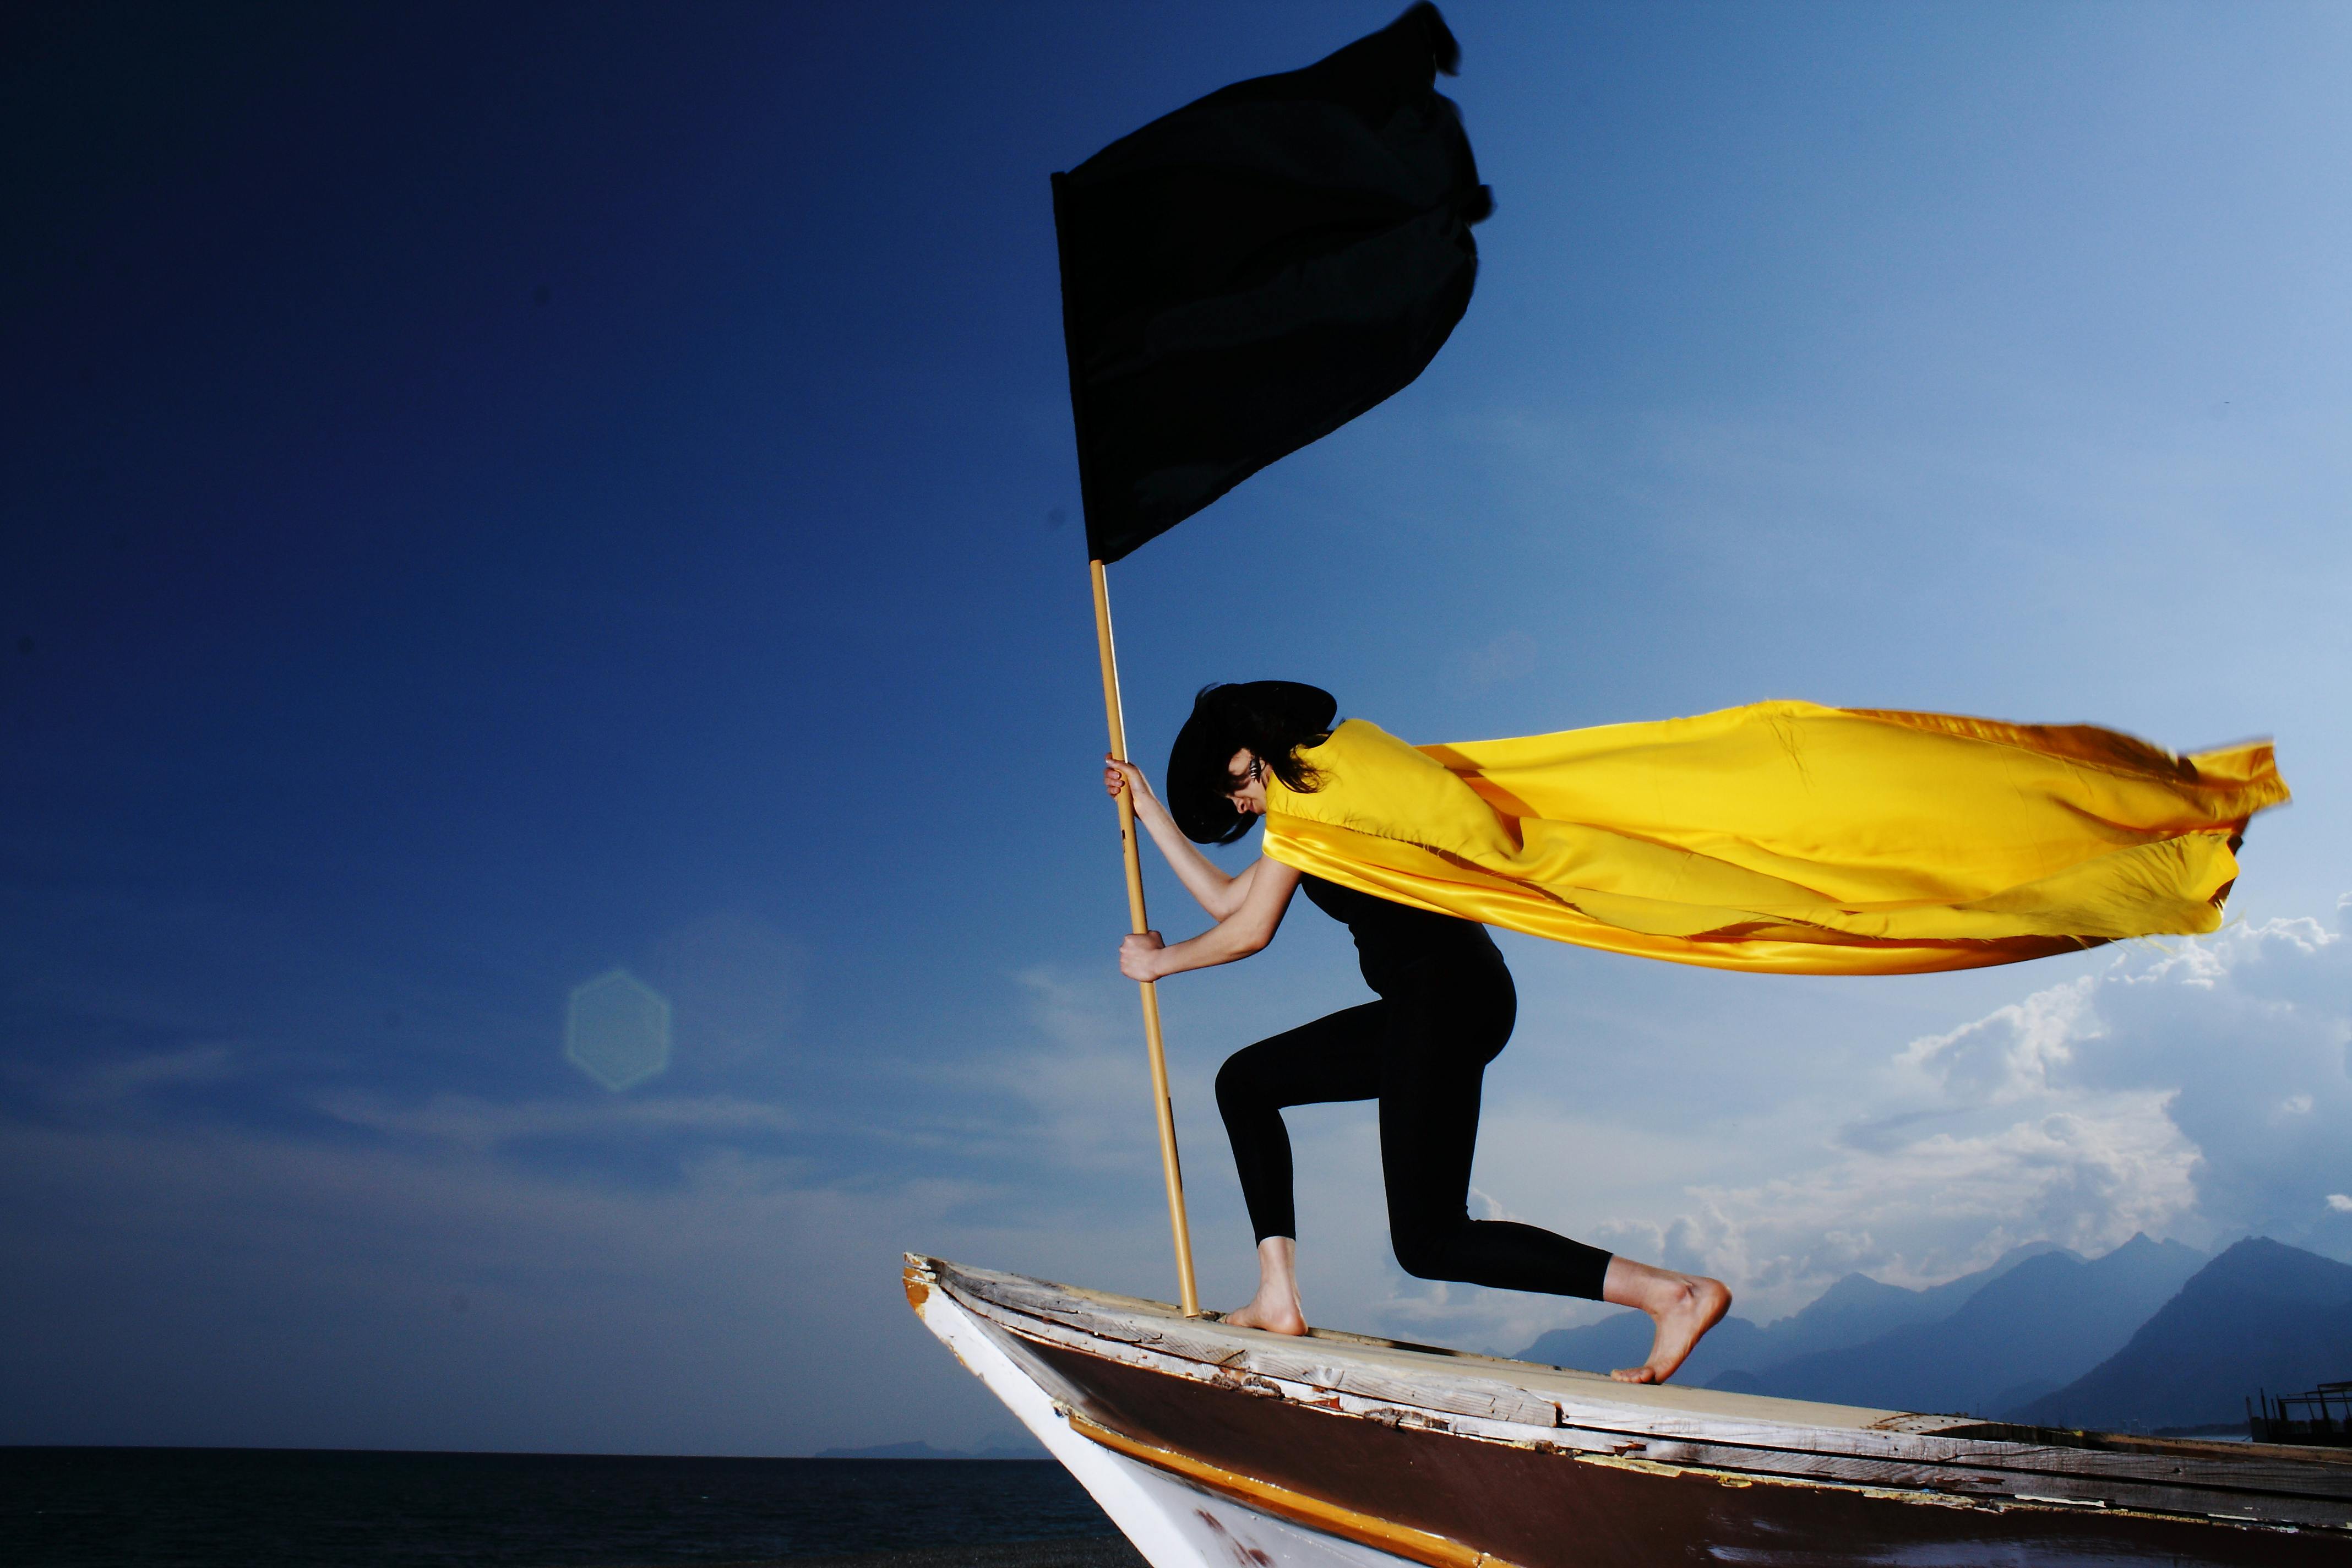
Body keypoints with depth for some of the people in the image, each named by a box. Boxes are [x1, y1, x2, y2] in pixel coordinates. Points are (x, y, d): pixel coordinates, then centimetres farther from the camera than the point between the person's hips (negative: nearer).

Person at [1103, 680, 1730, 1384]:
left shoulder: (1310, 779, -3)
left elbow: (1251, 931, -4)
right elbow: (1226, 901, 28)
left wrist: (1160, 959, 13)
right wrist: (1148, 805, 32)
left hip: (1446, 990, -11)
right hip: (1427, 1004, 11)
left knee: (1427, 1241, -11)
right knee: (1244, 1081, 17)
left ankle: (1675, 1293, -13)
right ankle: (1279, 1296, 10)